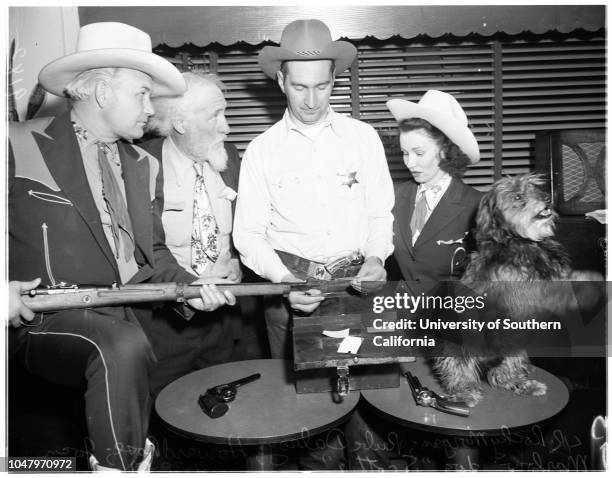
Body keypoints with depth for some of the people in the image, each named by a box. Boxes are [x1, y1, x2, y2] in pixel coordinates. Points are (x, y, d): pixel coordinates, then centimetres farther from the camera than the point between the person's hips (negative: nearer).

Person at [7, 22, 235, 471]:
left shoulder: (145, 167, 15)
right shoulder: (20, 146, -3)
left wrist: (188, 285, 0)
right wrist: (6, 286, -15)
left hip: (133, 315, 6)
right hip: (49, 318, -6)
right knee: (124, 348, -33)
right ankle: (118, 465, -11)